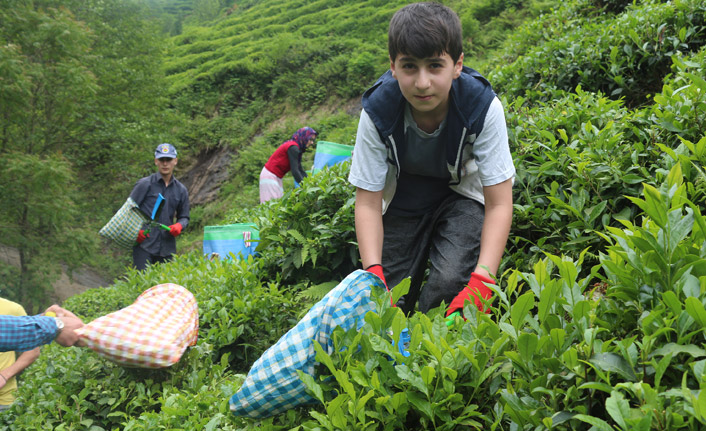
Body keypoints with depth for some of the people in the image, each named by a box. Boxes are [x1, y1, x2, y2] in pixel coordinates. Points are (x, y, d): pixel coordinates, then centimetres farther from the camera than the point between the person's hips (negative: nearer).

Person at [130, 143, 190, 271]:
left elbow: (184, 217, 20)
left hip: (167, 247, 4)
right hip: (144, 244, -4)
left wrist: (179, 225, -4)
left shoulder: (181, 190, 12)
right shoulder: (145, 184, 1)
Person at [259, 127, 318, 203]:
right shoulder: (293, 148, -20)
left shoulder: (297, 148, 10)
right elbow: (295, 171, -25)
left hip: (276, 177, 10)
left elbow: (300, 169, 11)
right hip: (270, 176, -10)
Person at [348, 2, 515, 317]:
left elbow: (499, 204, -27)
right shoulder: (377, 112, -27)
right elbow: (368, 203, -21)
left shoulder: (483, 107, -30)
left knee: (450, 282, -25)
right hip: (403, 199, 1)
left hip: (462, 193, -1)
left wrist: (481, 282, -40)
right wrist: (374, 276, -36)